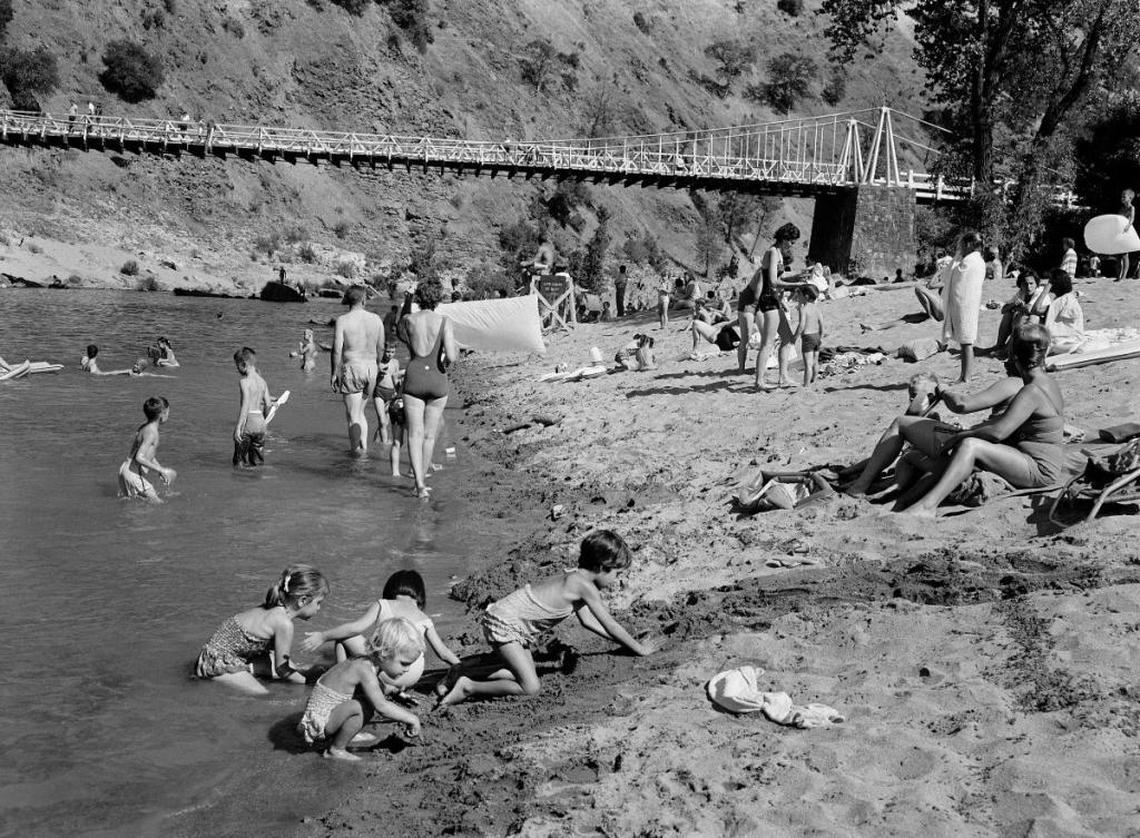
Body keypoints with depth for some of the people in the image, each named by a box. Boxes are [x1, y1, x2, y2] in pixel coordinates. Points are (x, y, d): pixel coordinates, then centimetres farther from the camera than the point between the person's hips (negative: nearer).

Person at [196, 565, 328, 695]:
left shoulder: (277, 608, -1)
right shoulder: (284, 623, -28)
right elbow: (282, 669, -15)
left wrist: (300, 670, 14)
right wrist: (307, 681, -3)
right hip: (219, 662, -9)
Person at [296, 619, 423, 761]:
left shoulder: (371, 664, -1)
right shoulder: (365, 669, -29)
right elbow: (381, 706, -36)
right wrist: (411, 718, -28)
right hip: (319, 720, -9)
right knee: (357, 708, -31)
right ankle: (336, 750, -11)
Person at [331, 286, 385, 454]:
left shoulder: (342, 320, -8)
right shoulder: (376, 319, 2)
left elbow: (337, 350, -11)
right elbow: (381, 348, 8)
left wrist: (334, 373, -3)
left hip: (352, 368, -4)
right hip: (371, 368, 4)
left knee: (353, 414, 3)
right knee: (360, 410, 20)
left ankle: (356, 447, 1)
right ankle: (364, 445, 16)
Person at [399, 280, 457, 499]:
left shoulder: (408, 320, -3)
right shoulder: (444, 321, -9)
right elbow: (451, 357, -15)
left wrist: (406, 306, 23)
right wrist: (455, 349, 8)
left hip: (414, 380, 0)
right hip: (437, 381, 0)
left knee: (415, 435, -1)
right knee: (429, 435, 15)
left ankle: (419, 484, -14)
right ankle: (422, 478, 23)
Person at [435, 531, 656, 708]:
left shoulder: (574, 578, 10)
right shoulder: (585, 587, -18)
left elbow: (587, 621, 21)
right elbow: (610, 626, -12)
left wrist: (624, 642, 19)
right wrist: (639, 648, 0)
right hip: (504, 622, -10)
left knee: (525, 672, 20)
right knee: (531, 687, -14)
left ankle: (464, 673, 23)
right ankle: (468, 687, -7)